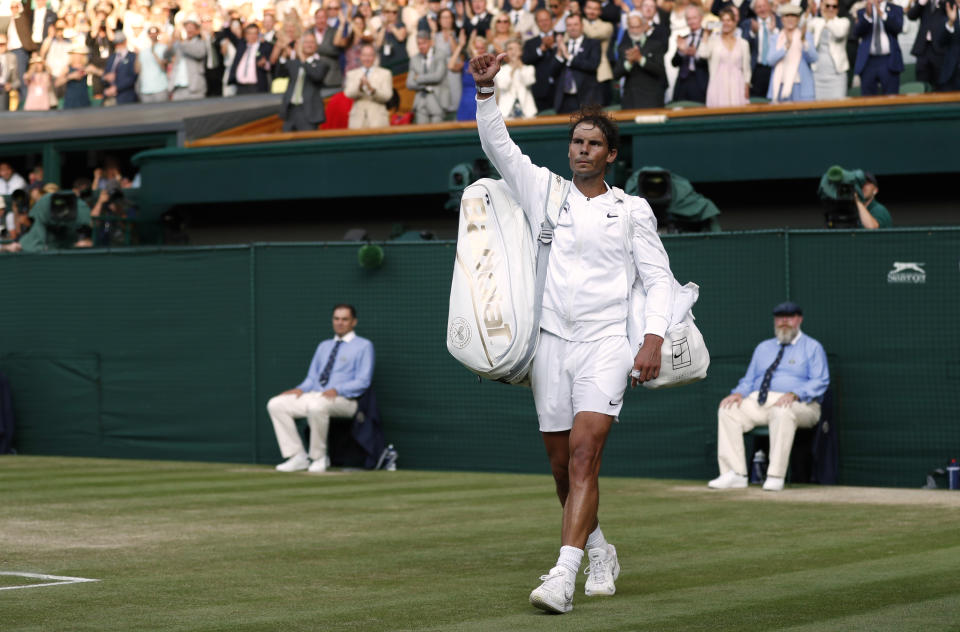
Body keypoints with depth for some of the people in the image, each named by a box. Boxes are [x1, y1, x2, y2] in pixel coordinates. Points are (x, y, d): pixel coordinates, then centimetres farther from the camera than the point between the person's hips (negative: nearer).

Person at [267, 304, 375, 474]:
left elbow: (363, 381, -6)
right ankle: (298, 458, -11)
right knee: (276, 404, -11)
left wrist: (337, 390, -21)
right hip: (313, 396, 7)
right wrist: (301, 389, -1)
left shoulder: (363, 346, 4)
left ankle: (319, 458, -22)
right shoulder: (324, 346, 25)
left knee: (316, 407, -40)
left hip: (343, 400, -7)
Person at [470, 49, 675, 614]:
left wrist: (654, 339, -8)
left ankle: (565, 575, -26)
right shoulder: (545, 191, 12)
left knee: (584, 455, -18)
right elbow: (498, 145, 5)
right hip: (553, 341, 3)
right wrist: (486, 90, -9)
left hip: (607, 342, -3)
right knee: (562, 467, 6)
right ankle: (601, 554, 29)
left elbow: (660, 278, 6)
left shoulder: (632, 209, 7)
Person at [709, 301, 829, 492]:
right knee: (727, 410, -20)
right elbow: (749, 380, 23)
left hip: (799, 405, -5)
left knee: (782, 412, -40)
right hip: (759, 403, 5)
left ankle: (775, 476, -39)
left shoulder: (812, 347, 9)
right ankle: (735, 475, -24)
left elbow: (820, 382, -4)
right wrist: (739, 393, -2)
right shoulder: (763, 347, 26)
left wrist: (794, 394, -22)